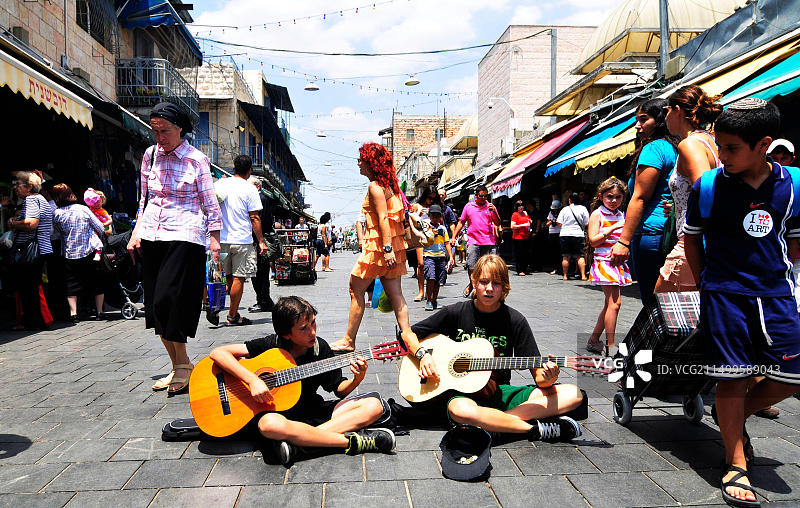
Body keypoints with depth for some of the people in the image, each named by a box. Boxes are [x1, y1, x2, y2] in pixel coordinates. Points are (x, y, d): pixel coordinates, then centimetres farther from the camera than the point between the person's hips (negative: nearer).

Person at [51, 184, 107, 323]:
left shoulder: (56, 214, -5)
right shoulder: (83, 209, -5)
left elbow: (59, 232, 8)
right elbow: (101, 229, -1)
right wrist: (98, 241, 17)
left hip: (70, 253, 0)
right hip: (91, 251, 0)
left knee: (72, 284, 9)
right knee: (97, 281, 9)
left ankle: (73, 313, 4)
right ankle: (99, 311, 11)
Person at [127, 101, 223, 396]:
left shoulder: (196, 159, -2)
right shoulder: (150, 155, 12)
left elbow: (210, 204, -1)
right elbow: (144, 199, 19)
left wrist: (215, 240, -7)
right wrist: (136, 233, 12)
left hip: (184, 237, -5)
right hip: (151, 238, 6)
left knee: (168, 301, -13)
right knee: (155, 305, 4)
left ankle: (183, 365, 2)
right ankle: (178, 367, 14)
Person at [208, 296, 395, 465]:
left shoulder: (320, 348, -3)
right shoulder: (271, 345, -12)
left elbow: (338, 389, 5)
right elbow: (218, 352, -18)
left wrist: (357, 379, -17)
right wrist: (252, 380, -29)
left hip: (313, 411, 4)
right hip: (275, 412, -4)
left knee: (375, 405, -13)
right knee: (271, 425, -42)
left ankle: (298, 442, -28)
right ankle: (355, 441, -30)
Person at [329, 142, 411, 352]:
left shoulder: (375, 186, -11)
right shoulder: (389, 184, 16)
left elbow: (383, 218, -20)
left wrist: (387, 248, -25)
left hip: (379, 245, -9)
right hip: (393, 244, 9)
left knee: (355, 289, 2)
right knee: (394, 293, 7)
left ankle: (349, 340, 8)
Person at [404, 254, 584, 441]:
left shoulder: (515, 320, 0)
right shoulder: (456, 313, -2)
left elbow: (538, 375, -2)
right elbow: (409, 333, 5)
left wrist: (547, 379, -25)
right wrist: (423, 355, -14)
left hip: (500, 392, 3)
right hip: (459, 392, -3)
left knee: (573, 394, -15)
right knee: (462, 411, -42)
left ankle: (487, 423, -28)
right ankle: (538, 429, -27)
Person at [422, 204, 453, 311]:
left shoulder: (443, 228, 14)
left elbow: (447, 243, 17)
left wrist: (451, 257, 10)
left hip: (441, 256, 4)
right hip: (429, 255, -4)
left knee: (439, 280, 5)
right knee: (431, 278, -18)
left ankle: (434, 300, 19)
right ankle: (428, 301, -8)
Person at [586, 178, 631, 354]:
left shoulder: (622, 215, 15)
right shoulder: (597, 214, -3)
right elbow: (593, 241, -11)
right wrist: (613, 229, -18)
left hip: (619, 263, 7)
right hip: (604, 261, -7)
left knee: (610, 304, 9)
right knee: (614, 303, -14)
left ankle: (593, 341, 21)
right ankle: (610, 346, -9)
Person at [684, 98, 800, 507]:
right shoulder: (709, 186, -7)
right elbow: (691, 237, 4)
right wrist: (705, 283, 3)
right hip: (725, 293, -3)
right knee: (732, 378, 0)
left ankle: (736, 416, 31)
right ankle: (735, 465, 12)